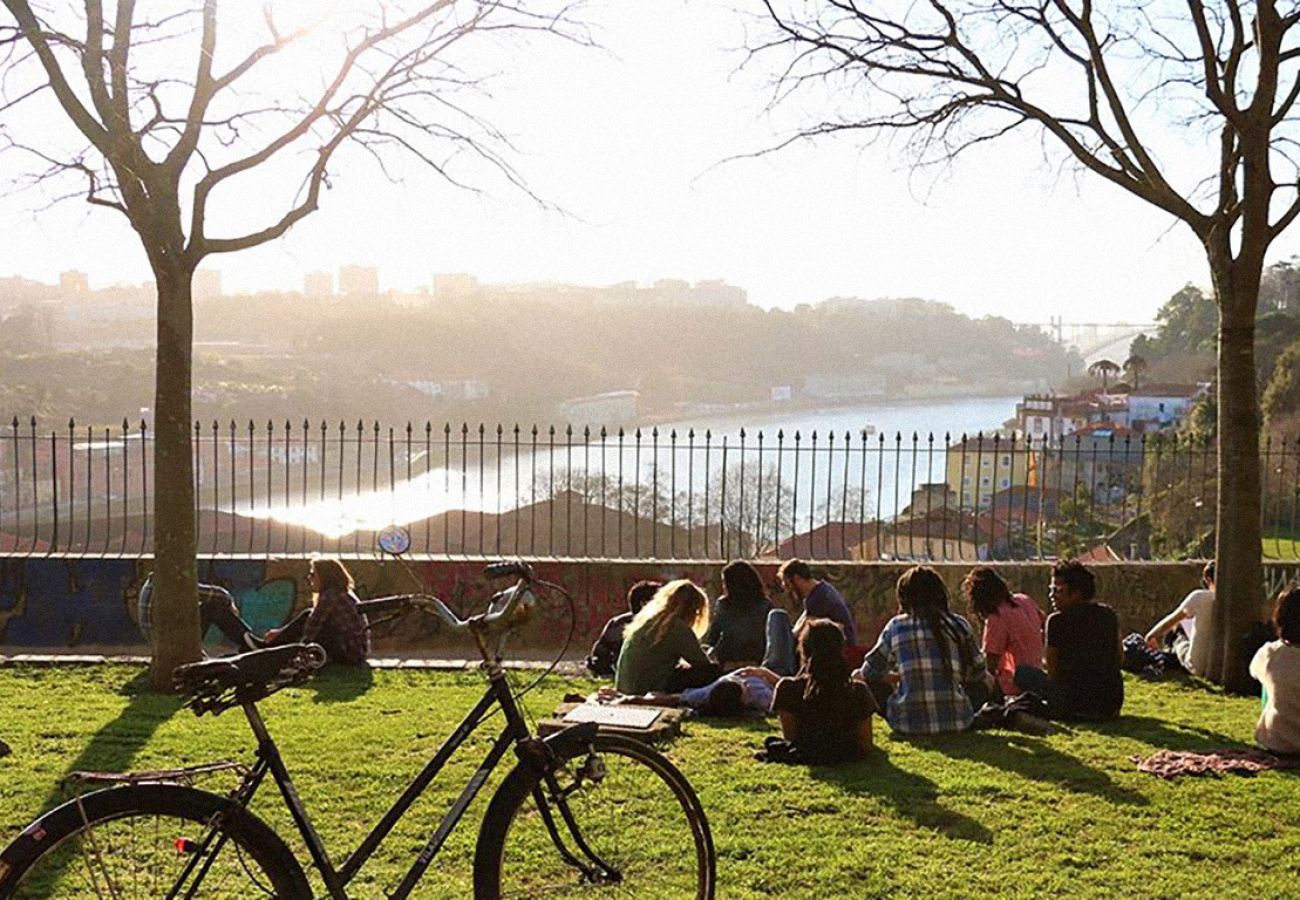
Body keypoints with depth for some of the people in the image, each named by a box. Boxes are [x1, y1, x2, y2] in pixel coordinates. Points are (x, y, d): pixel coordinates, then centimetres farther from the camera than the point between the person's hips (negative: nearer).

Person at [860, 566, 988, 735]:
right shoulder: (959, 625, 2)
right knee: (984, 682, 29)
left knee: (859, 680, 19)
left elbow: (869, 672, 11)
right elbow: (978, 674, 12)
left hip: (908, 723, -2)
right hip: (957, 721, 3)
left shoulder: (896, 627, 0)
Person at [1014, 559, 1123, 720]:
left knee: (1022, 672, 6)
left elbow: (1053, 672, -5)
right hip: (1112, 706, 6)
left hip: (1077, 705, -6)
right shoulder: (1109, 615, 6)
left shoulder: (1058, 620, -10)